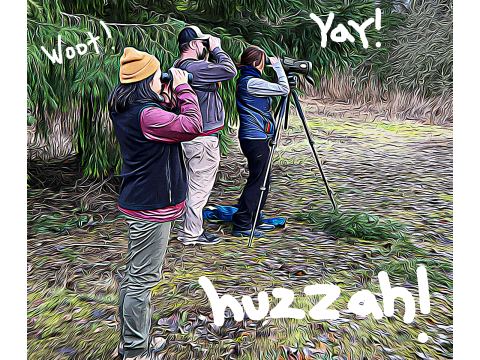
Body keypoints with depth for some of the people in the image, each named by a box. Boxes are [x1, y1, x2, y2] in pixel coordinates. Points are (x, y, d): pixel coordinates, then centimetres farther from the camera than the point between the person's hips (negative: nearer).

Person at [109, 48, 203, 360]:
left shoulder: (124, 110, 7)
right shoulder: (147, 115, -24)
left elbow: (168, 117, 17)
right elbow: (193, 126, -20)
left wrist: (171, 95, 2)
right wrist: (183, 88, -10)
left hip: (138, 201, 11)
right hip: (151, 206, -11)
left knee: (137, 275, 21)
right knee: (143, 278, 1)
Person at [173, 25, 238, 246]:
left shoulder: (179, 67, 12)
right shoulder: (195, 68, -20)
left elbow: (211, 71, 23)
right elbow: (230, 70, -20)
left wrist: (210, 55, 11)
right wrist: (216, 49, -7)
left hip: (192, 136, 10)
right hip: (203, 139, -10)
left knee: (195, 184, 19)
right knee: (200, 186, -1)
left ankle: (190, 229, 31)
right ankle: (192, 234, 10)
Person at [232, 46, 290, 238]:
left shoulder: (245, 81, 15)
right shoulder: (251, 82, -16)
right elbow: (284, 89, -14)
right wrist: (277, 64, -4)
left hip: (253, 137, 10)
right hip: (256, 139, -10)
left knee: (262, 180, 16)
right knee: (257, 181, -3)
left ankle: (254, 221, 25)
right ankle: (241, 226, 5)